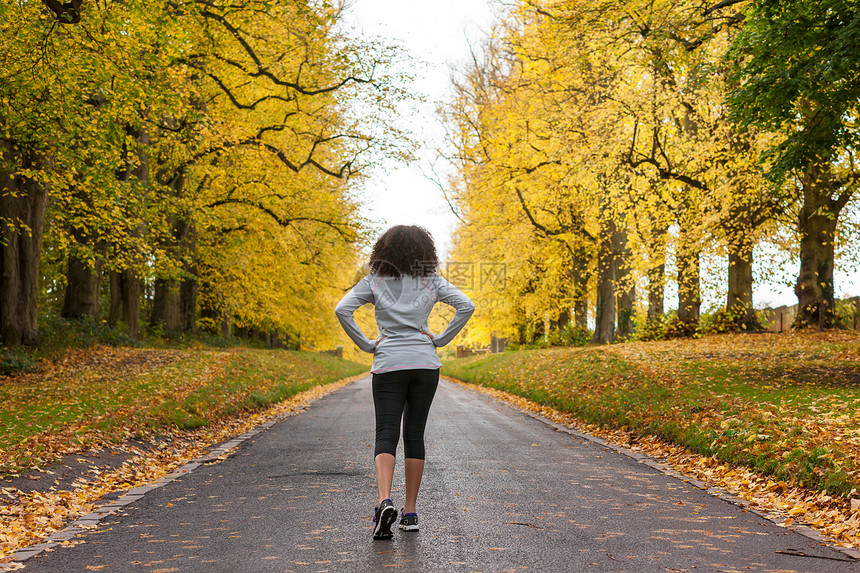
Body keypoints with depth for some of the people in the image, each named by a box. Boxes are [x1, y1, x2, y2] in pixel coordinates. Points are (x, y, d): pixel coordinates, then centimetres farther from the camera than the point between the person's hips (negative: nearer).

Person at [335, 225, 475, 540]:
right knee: (414, 435, 10)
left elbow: (342, 310, -8)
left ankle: (385, 501, -26)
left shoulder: (374, 282, 3)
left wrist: (366, 344, 0)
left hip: (389, 364, -1)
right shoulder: (431, 282, 6)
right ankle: (410, 512, 11)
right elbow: (467, 306, -2)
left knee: (387, 435, -2)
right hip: (425, 363, 1)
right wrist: (441, 339, 3)